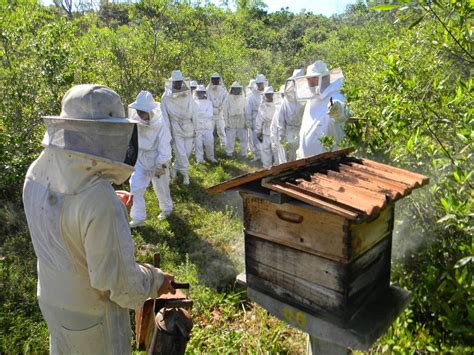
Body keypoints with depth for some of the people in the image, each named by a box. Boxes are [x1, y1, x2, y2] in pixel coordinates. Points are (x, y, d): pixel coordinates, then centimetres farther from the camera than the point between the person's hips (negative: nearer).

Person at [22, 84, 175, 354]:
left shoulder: (38, 173, -13)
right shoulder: (98, 198, -37)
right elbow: (117, 279, -29)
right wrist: (154, 281, -11)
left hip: (51, 298, 7)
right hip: (91, 314, -6)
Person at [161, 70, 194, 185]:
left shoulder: (188, 95, 3)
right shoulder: (166, 97, -6)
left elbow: (193, 112, 8)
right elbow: (164, 115, -2)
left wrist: (196, 128, 8)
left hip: (188, 128, 4)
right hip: (176, 129, -3)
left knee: (187, 152, 9)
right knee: (181, 153, -5)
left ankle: (175, 168, 30)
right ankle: (185, 174, 10)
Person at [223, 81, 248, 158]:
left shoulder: (242, 99, 7)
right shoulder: (228, 99, -1)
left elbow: (245, 111, 9)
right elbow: (225, 112, -1)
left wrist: (246, 122, 4)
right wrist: (226, 123, -5)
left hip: (241, 124, 3)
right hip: (231, 124, -3)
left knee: (244, 139, 5)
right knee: (230, 140, 2)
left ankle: (243, 153, 17)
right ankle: (229, 153, 17)